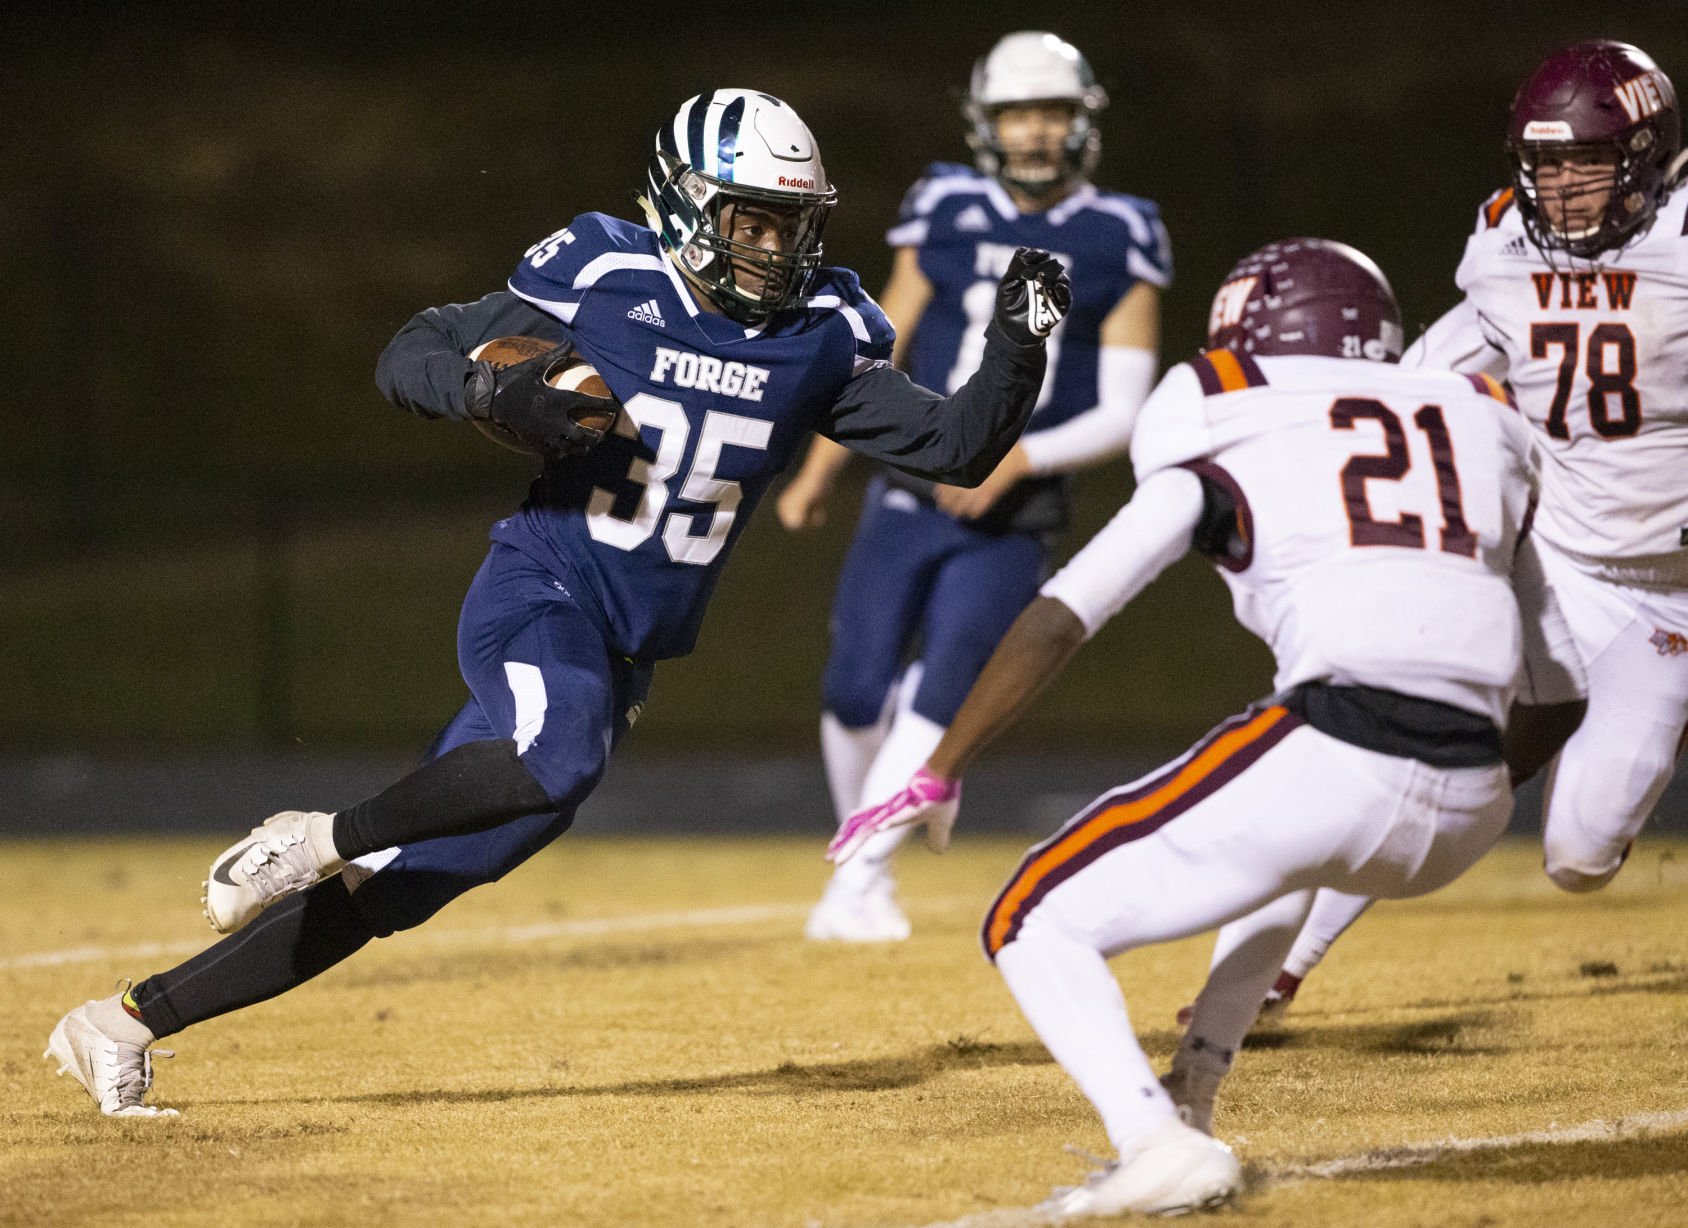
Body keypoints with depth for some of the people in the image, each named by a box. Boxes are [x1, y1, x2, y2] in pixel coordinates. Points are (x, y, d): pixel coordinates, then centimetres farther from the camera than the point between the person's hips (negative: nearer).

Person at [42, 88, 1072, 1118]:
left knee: (401, 885, 1)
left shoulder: (820, 338, 3)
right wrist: (491, 392, -24)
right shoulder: (598, 285, -8)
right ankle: (322, 838, -17)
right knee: (559, 759, -39)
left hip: (624, 657, 5)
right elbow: (408, 357, -3)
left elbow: (958, 448, 2)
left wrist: (1017, 344, -14)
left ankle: (129, 1020, 9)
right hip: (539, 596, -5)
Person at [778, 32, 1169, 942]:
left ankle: (857, 884, -9)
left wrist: (1023, 458, -16)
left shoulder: (1119, 245, -1)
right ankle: (862, 826, 22)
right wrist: (816, 474, 11)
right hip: (910, 497, 2)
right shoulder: (945, 219, 3)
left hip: (1013, 521, -2)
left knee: (941, 691, -15)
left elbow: (1123, 412, -3)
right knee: (857, 691, -3)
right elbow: (880, 359, 11)